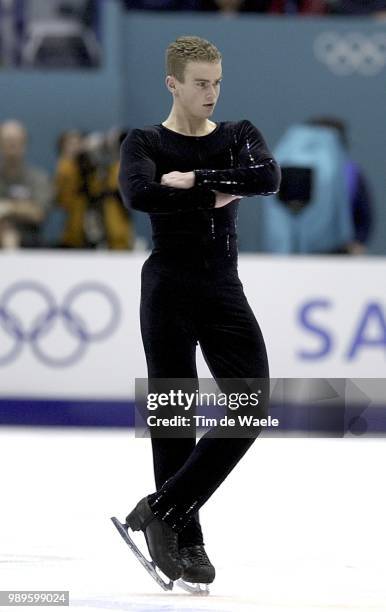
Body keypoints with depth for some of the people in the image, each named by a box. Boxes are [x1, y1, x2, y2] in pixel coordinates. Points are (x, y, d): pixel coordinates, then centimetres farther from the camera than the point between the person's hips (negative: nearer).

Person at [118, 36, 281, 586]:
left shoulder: (238, 137, 11)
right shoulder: (146, 144, 1)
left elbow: (269, 178, -11)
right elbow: (140, 194, -22)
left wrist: (193, 179, -16)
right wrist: (213, 197, -15)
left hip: (224, 289, 3)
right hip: (169, 287, -3)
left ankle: (162, 509, -5)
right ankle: (184, 539, 2)